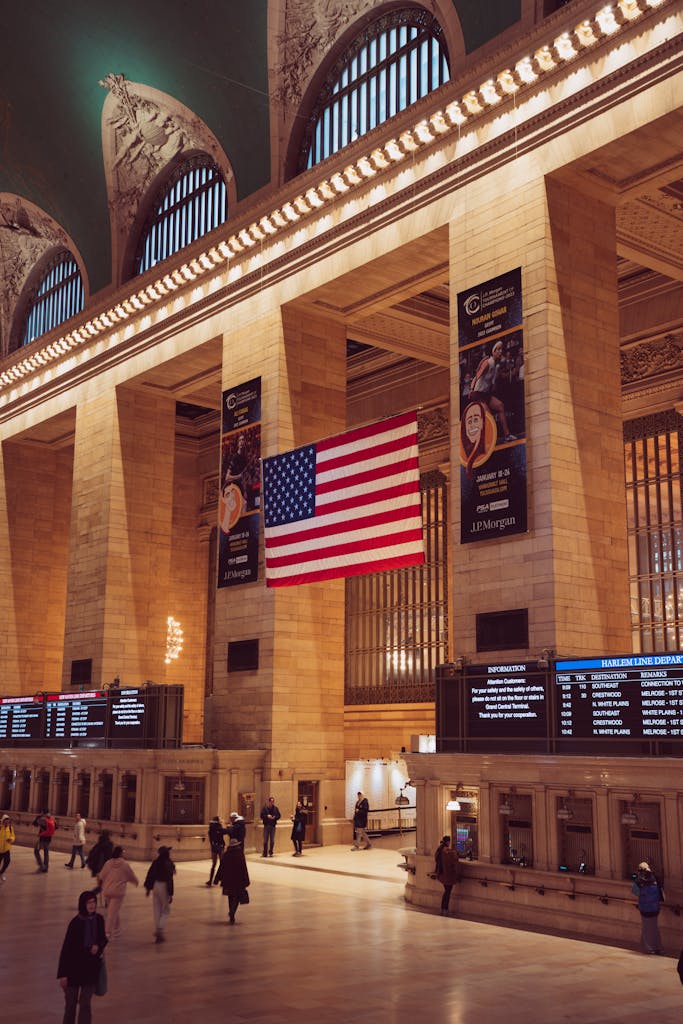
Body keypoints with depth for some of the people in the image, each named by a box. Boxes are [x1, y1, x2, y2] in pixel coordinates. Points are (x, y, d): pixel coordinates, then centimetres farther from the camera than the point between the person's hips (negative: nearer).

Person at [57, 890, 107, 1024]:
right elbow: (66, 948, -14)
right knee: (71, 1003, 12)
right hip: (74, 967, -3)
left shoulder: (99, 920, -5)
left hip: (91, 967, 3)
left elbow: (103, 939, 11)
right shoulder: (75, 922, -18)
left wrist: (98, 946, -13)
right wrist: (62, 974, -14)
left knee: (85, 1003, 6)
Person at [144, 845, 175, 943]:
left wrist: (148, 887, 14)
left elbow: (150, 875, 4)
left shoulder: (155, 862, 0)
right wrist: (170, 894, -12)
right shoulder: (168, 864, -15)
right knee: (165, 911, 9)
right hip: (164, 886, -5)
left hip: (155, 885, 5)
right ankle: (160, 930, -5)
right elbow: (169, 879, -16)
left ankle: (157, 931, 18)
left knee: (157, 910, 14)